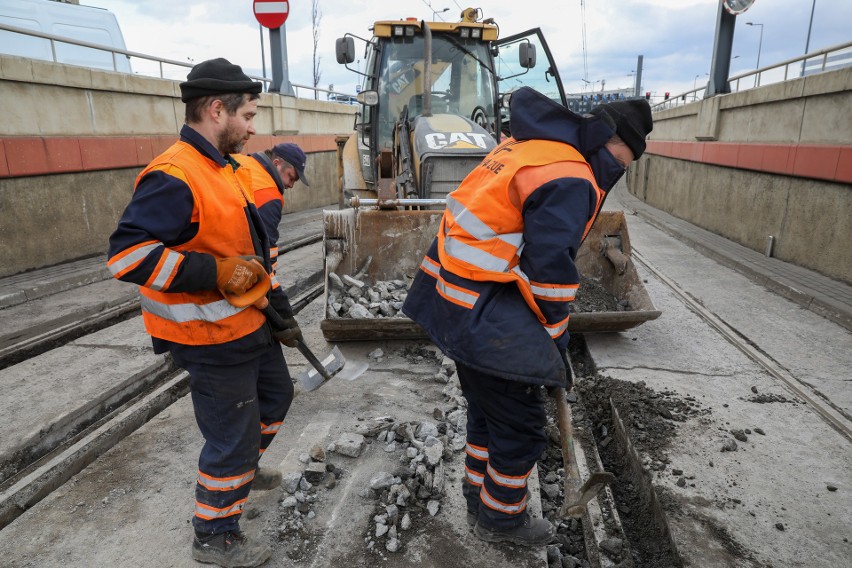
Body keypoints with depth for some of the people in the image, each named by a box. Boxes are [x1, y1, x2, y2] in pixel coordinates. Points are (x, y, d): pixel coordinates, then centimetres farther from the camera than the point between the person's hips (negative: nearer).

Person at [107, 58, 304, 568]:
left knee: (276, 395, 27)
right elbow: (127, 254, -29)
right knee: (232, 435, 4)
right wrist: (218, 272, -30)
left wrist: (273, 299, 21)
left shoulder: (226, 168, 10)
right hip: (212, 337, -10)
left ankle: (242, 469, 52)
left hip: (251, 322, 10)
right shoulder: (174, 177, -23)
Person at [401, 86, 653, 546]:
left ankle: (479, 502, 42)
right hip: (482, 317, -10)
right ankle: (501, 520, 31)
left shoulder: (526, 145, 12)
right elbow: (549, 270, -19)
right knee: (520, 423, 9)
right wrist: (554, 339, -5)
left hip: (449, 297, 10)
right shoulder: (569, 180, -17)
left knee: (487, 407, 24)